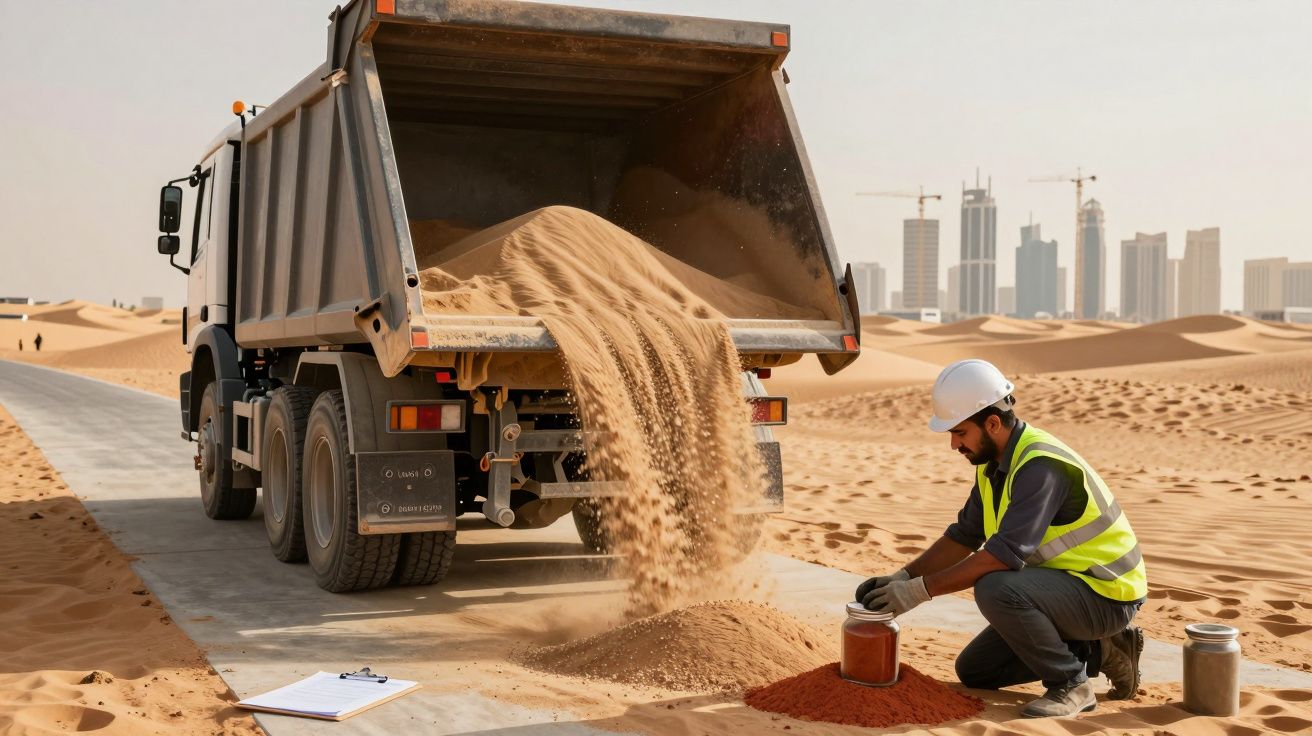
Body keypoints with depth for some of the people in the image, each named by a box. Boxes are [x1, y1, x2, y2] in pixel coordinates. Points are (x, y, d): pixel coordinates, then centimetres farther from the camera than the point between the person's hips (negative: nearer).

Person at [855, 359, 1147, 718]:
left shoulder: (1040, 465, -28)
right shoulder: (994, 462, 2)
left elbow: (1005, 553, -34)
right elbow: (964, 536, 9)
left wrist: (921, 589, -30)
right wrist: (902, 577, -3)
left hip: (1107, 594, -10)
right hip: (1065, 583, 10)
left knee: (995, 590, -34)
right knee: (973, 671, 10)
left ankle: (1071, 685, -13)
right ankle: (1098, 652, 13)